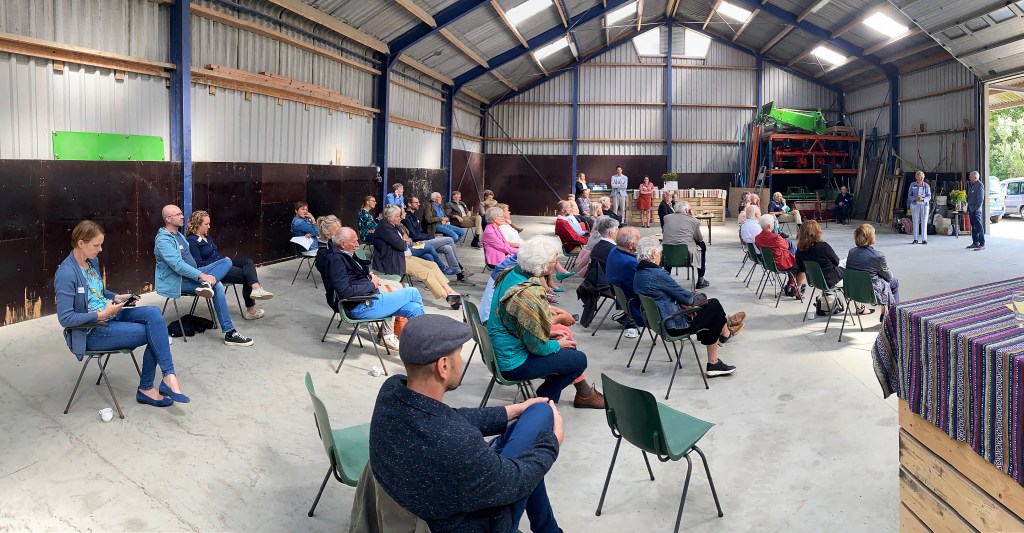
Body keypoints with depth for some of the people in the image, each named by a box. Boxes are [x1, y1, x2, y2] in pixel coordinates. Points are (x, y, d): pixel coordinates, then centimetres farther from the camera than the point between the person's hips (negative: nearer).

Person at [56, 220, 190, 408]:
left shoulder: (93, 261, 6)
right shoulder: (66, 274, -20)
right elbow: (65, 318, -22)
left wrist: (116, 297, 6)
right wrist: (101, 314, -21)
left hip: (110, 315, 7)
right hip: (92, 332, -7)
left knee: (153, 313, -19)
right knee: (153, 333, -16)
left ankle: (168, 376, -22)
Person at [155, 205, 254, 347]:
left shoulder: (177, 234, 16)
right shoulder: (163, 240, -17)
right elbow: (178, 265, -28)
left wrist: (202, 275, 12)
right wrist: (202, 275, -33)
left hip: (191, 273, 9)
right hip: (178, 281, -9)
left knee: (227, 261, -5)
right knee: (217, 287, -28)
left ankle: (206, 285, -33)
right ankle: (230, 333, -27)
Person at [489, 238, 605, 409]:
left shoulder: (511, 274, -3)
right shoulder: (528, 295, -31)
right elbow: (538, 347, -22)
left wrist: (549, 333, 10)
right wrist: (558, 344, -2)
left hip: (500, 351, 9)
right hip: (512, 364, -9)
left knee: (567, 342, 19)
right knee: (579, 359, -1)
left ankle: (584, 394, 30)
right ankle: (541, 400, 16)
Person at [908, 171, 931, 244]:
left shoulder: (926, 186, 3)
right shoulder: (912, 185, 3)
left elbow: (929, 197, -1)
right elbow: (909, 196, 1)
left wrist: (922, 199, -21)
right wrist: (916, 199, -18)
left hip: (924, 205, 0)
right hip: (915, 205, 0)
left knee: (924, 222, -3)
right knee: (916, 222, -1)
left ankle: (924, 239, -1)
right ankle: (916, 239, 5)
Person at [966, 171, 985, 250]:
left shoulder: (979, 185, -13)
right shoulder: (971, 185, 15)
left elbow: (980, 199, -18)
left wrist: (976, 208, -21)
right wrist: (968, 209, 18)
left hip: (976, 210, -10)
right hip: (971, 209, 10)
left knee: (979, 227, -8)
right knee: (973, 226, 13)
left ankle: (982, 244, -7)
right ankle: (975, 243, 20)